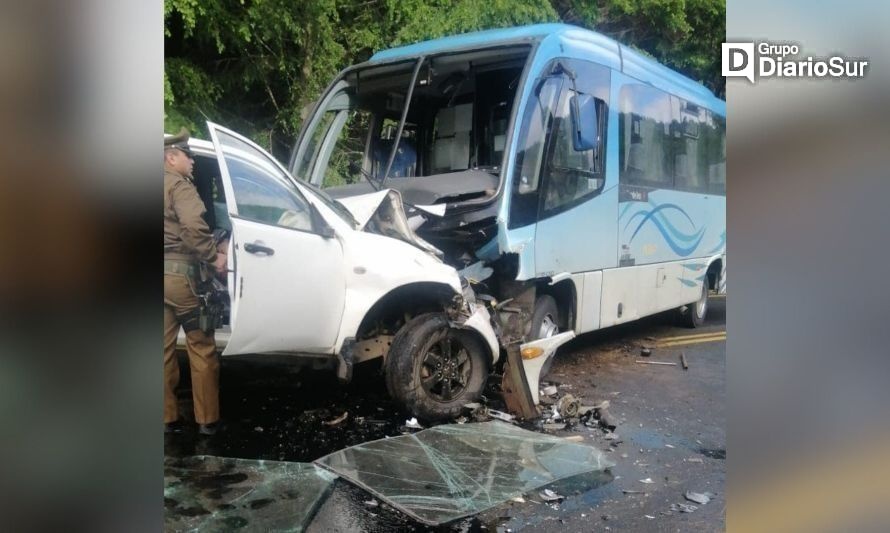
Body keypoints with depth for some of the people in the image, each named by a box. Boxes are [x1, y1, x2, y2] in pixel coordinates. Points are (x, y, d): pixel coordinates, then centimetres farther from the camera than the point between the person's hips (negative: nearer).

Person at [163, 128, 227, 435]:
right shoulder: (179, 184, -7)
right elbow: (194, 226, -23)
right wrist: (213, 256, -12)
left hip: (168, 272, 8)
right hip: (178, 273, -8)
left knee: (164, 349, 11)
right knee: (201, 347, 1)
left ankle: (167, 418, 17)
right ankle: (207, 419, 6)